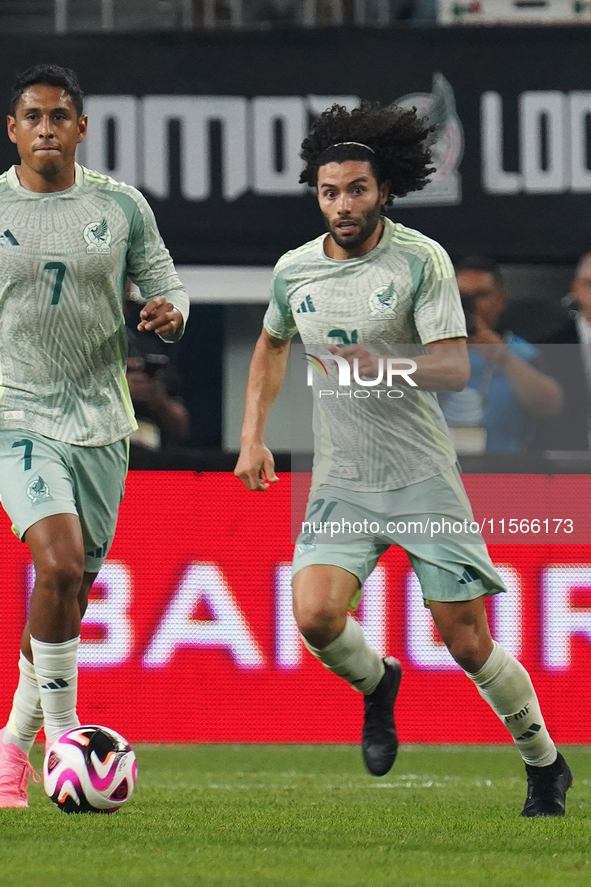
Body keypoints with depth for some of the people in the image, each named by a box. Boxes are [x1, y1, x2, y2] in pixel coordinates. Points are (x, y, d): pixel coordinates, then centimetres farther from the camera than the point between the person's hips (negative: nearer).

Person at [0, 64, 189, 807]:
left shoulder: (120, 206, 3)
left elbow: (166, 289, 9)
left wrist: (170, 314, -14)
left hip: (100, 422, 3)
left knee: (74, 589, 8)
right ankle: (63, 736, -13)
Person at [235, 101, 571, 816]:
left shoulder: (421, 260, -9)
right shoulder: (294, 270, 5)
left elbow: (454, 366, -15)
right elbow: (272, 345, 25)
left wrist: (386, 368, -33)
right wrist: (252, 436, 17)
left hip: (424, 480, -3)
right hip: (341, 482, 3)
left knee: (468, 643, -3)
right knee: (315, 615, -20)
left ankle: (545, 764, 20)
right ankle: (376, 687, 13)